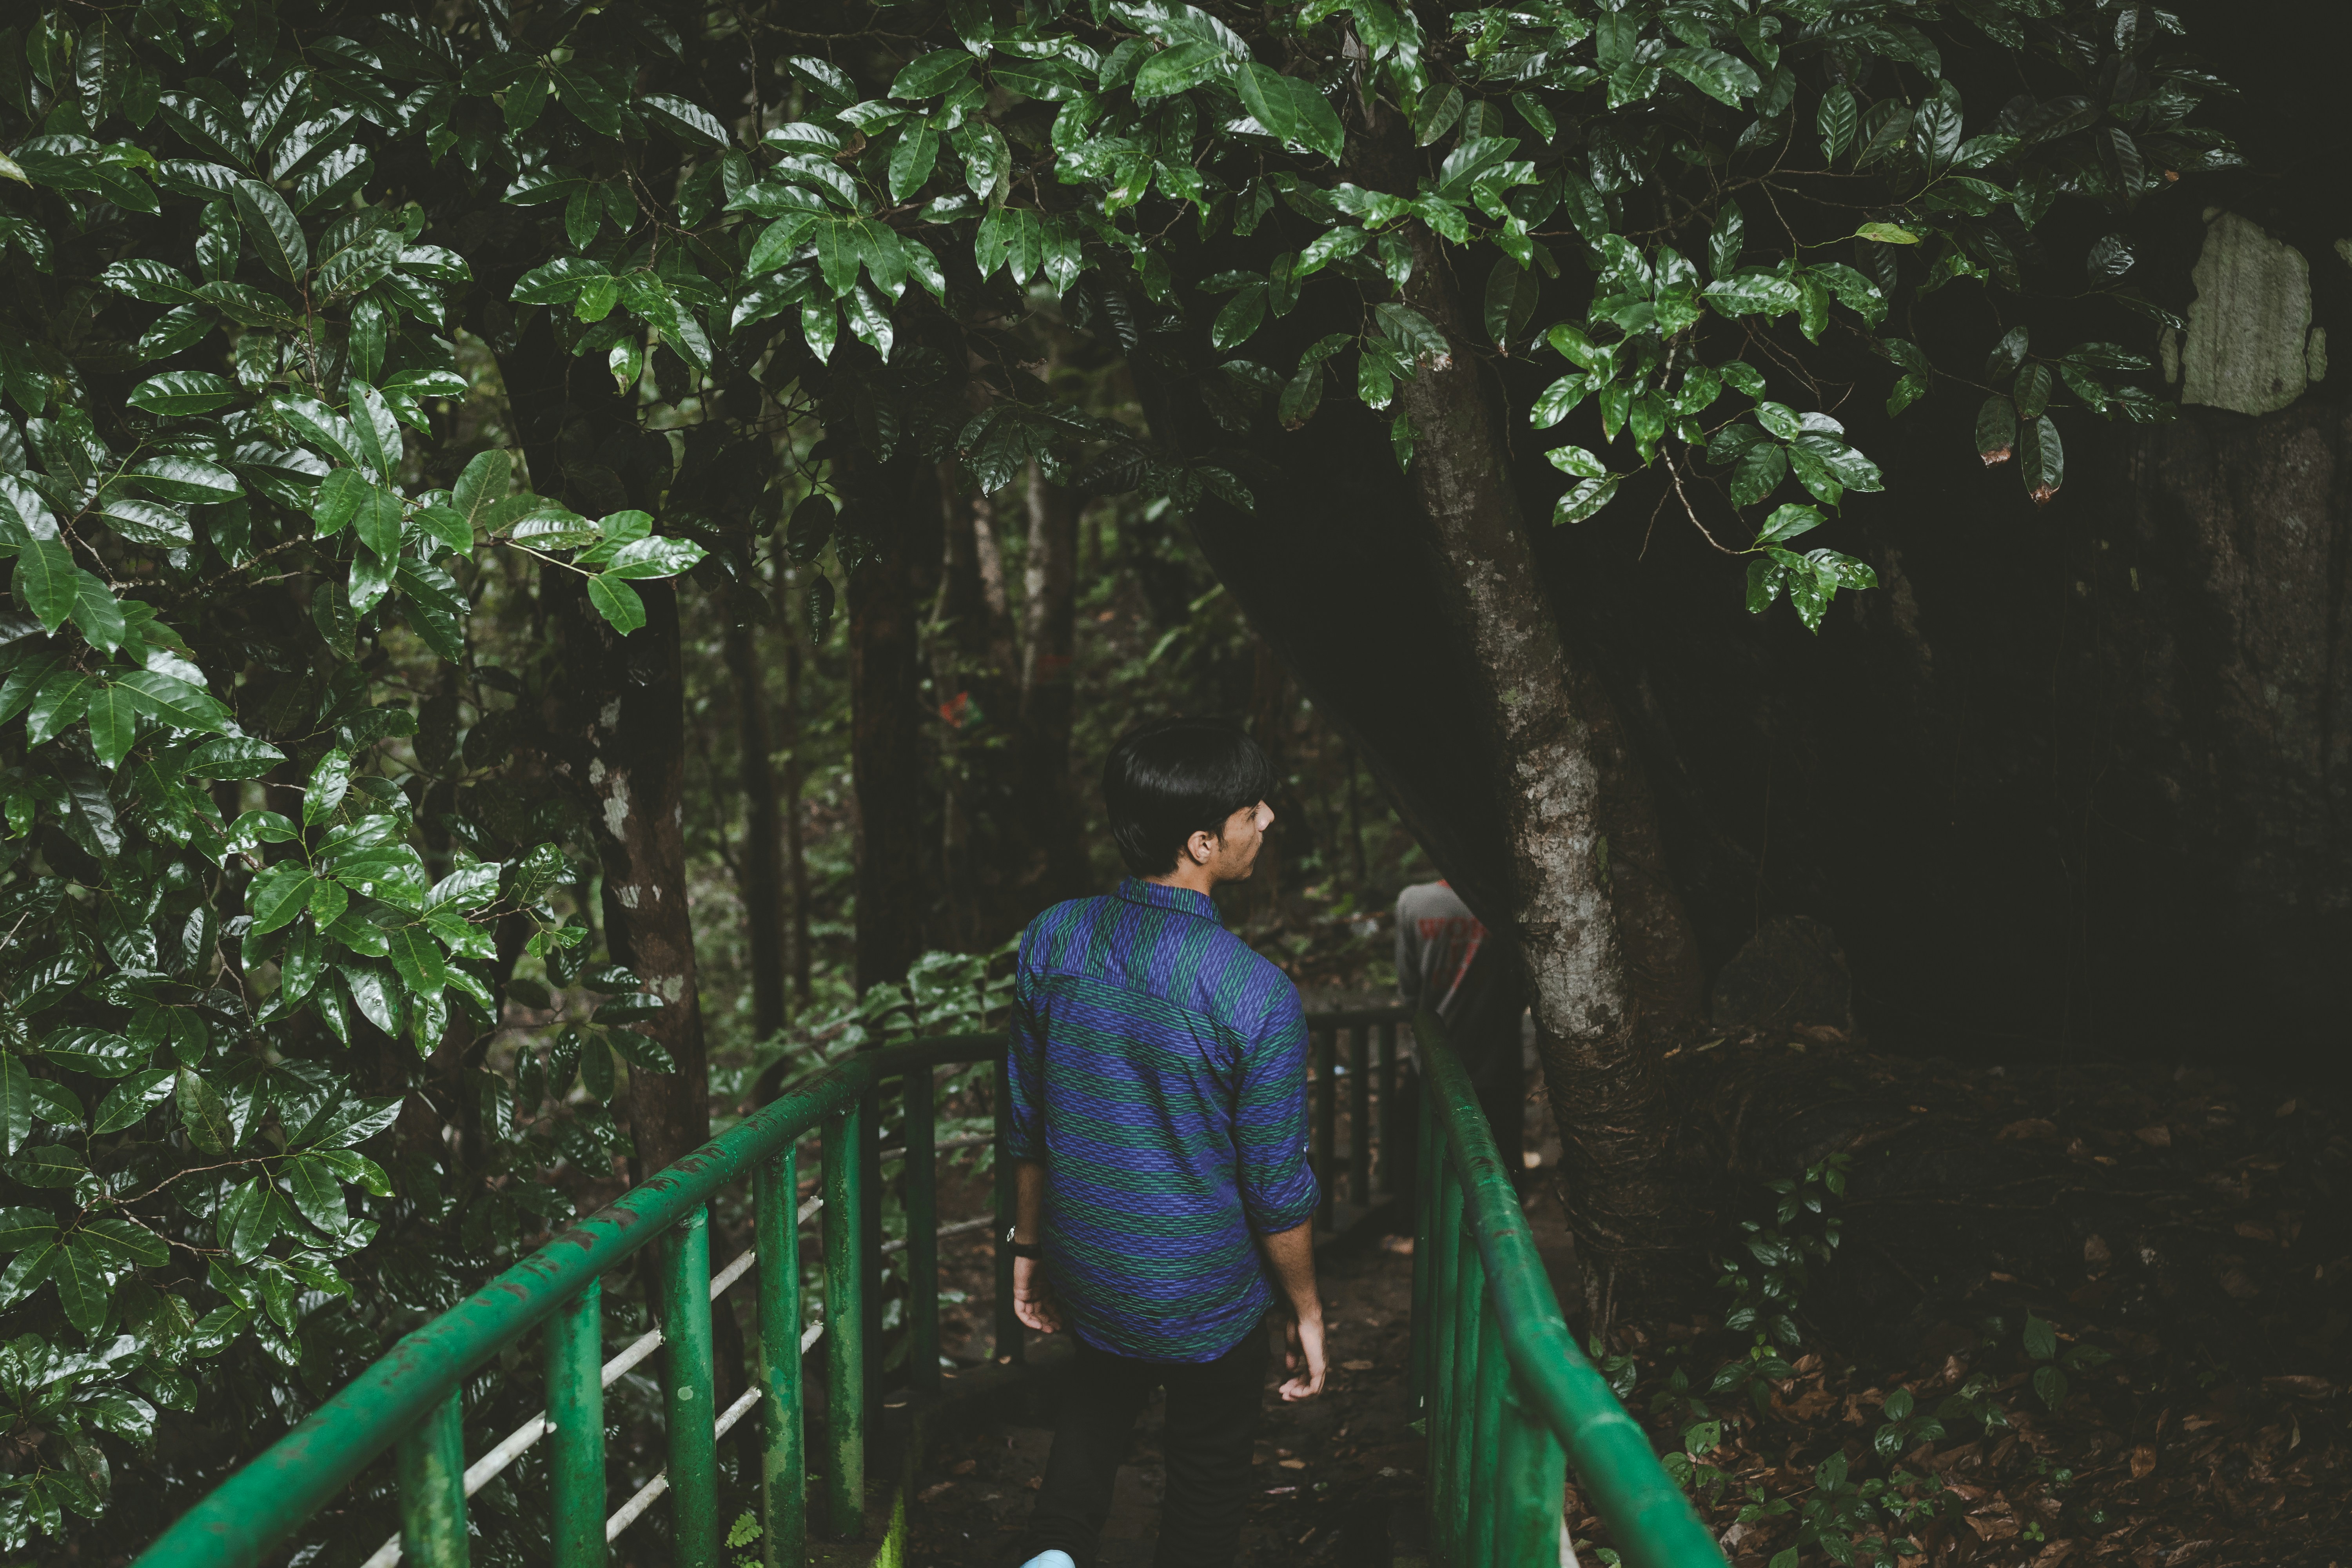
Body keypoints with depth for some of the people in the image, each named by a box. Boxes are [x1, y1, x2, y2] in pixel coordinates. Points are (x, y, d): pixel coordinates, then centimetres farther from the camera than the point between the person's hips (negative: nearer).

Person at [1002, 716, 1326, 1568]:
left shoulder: (1052, 940, -12)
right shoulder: (1256, 995, -26)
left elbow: (1026, 1124, 0)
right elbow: (1277, 1186, -17)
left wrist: (1029, 1244, 15)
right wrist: (1306, 1311, -1)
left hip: (1088, 1275, 4)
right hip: (1208, 1304, -4)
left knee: (1097, 1406, 32)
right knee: (1207, 1476, 19)